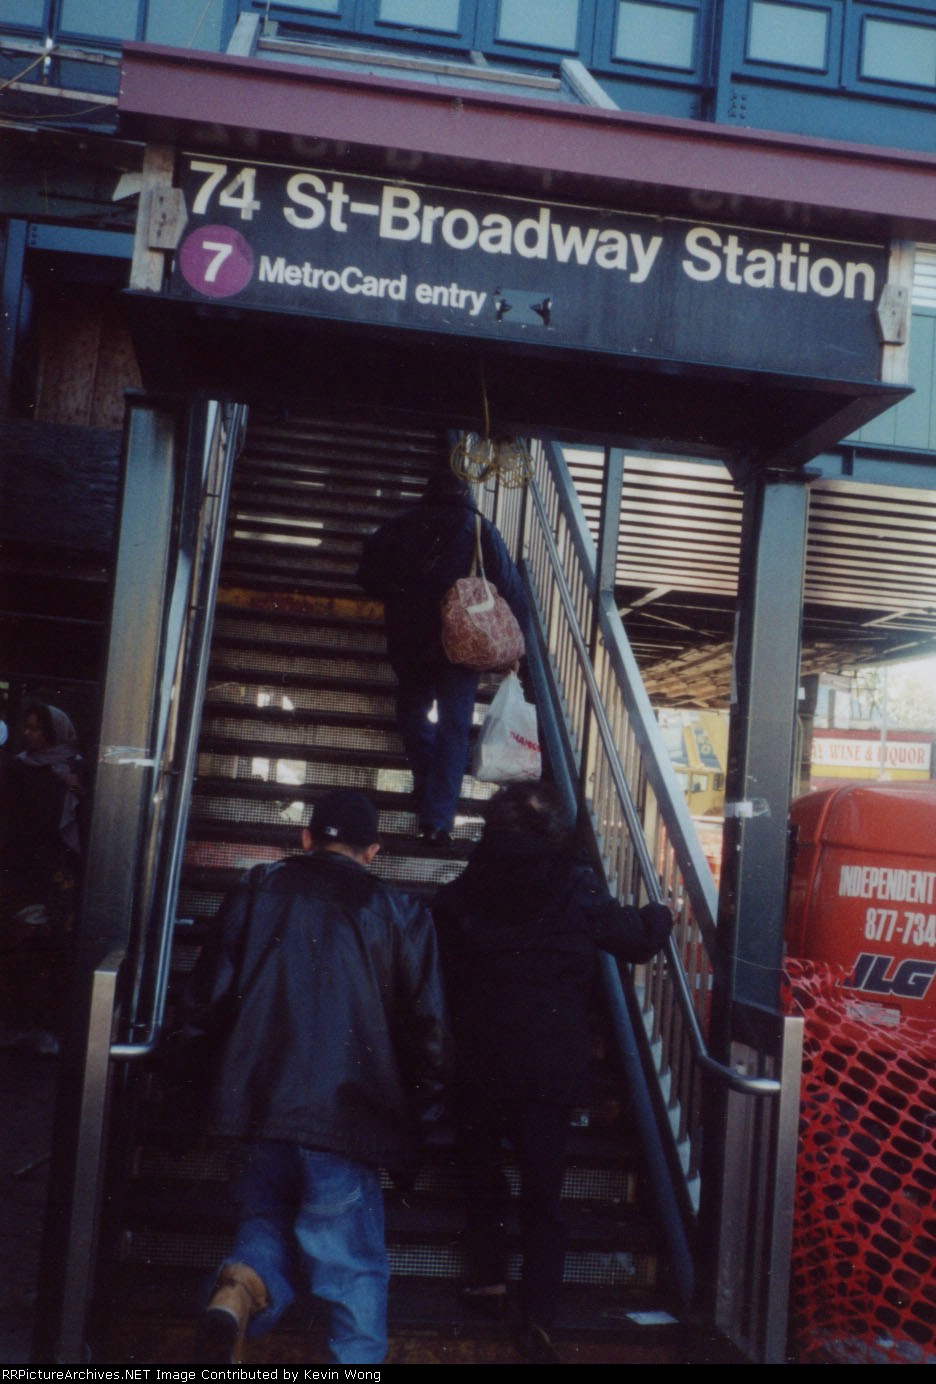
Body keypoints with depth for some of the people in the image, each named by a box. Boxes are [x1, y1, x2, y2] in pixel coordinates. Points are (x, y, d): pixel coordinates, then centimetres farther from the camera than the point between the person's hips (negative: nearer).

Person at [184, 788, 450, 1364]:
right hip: (347, 1115, -2)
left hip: (260, 1099, 2)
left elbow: (210, 994, 7)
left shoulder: (258, 890, 8)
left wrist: (223, 1071, 23)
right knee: (353, 1268, 9)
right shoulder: (401, 913, 3)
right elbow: (428, 1025, 1)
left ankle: (245, 1283, -11)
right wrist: (413, 1103, 17)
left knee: (269, 1218, 20)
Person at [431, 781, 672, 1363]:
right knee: (543, 1190, 9)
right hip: (554, 1072, 0)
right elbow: (638, 937, 3)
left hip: (481, 1068, 1)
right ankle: (539, 1315, 7)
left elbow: (439, 977, -2)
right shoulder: (578, 891, -8)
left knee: (483, 1168, 23)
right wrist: (662, 916, 24)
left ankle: (491, 1277, 25)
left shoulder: (459, 896, -5)